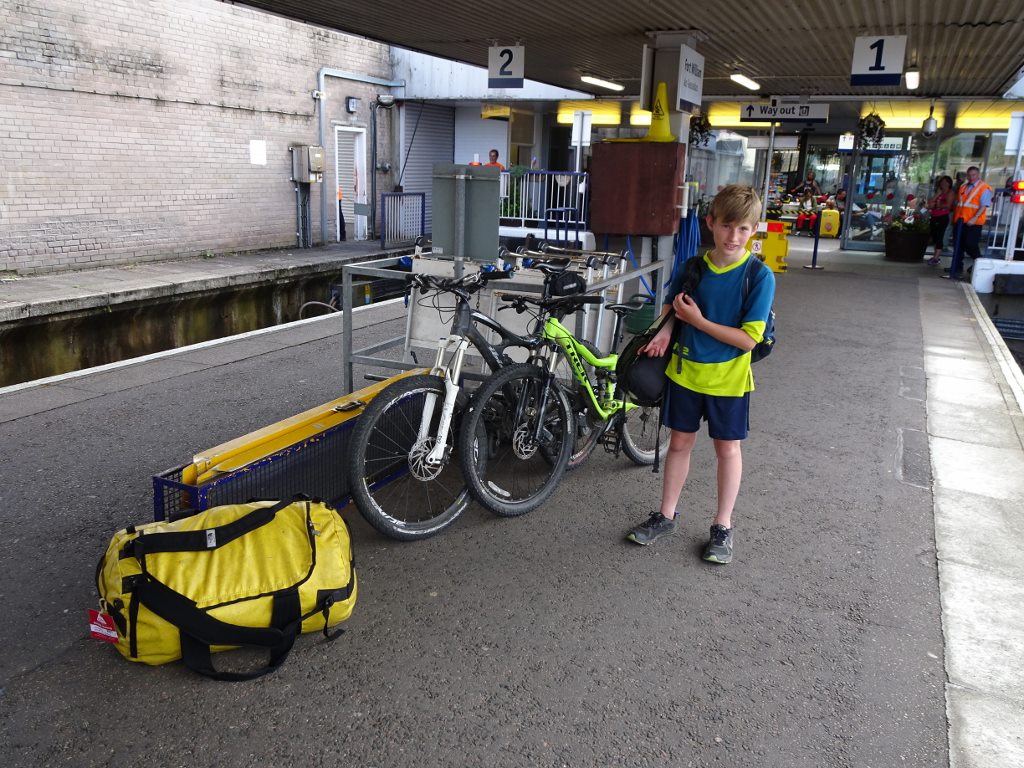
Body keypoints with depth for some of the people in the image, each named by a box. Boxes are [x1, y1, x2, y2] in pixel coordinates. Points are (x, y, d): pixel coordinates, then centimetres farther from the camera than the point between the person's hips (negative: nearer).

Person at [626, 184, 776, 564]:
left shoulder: (759, 277, -16)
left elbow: (748, 339, -19)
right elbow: (671, 307, 10)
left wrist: (697, 320, -21)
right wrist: (665, 331, -12)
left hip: (728, 379, -3)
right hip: (685, 372, 3)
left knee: (727, 448, 10)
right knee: (680, 442, 14)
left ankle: (722, 526, 26)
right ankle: (666, 516, 29)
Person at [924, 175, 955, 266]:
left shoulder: (950, 193, -3)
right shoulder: (939, 192, 19)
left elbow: (948, 205, -15)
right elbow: (930, 202, 10)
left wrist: (936, 205, -6)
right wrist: (937, 194, -2)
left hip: (943, 218, -8)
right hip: (934, 217, 8)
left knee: (939, 237, -11)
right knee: (934, 237, 9)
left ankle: (936, 258, -14)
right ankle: (935, 256, 16)